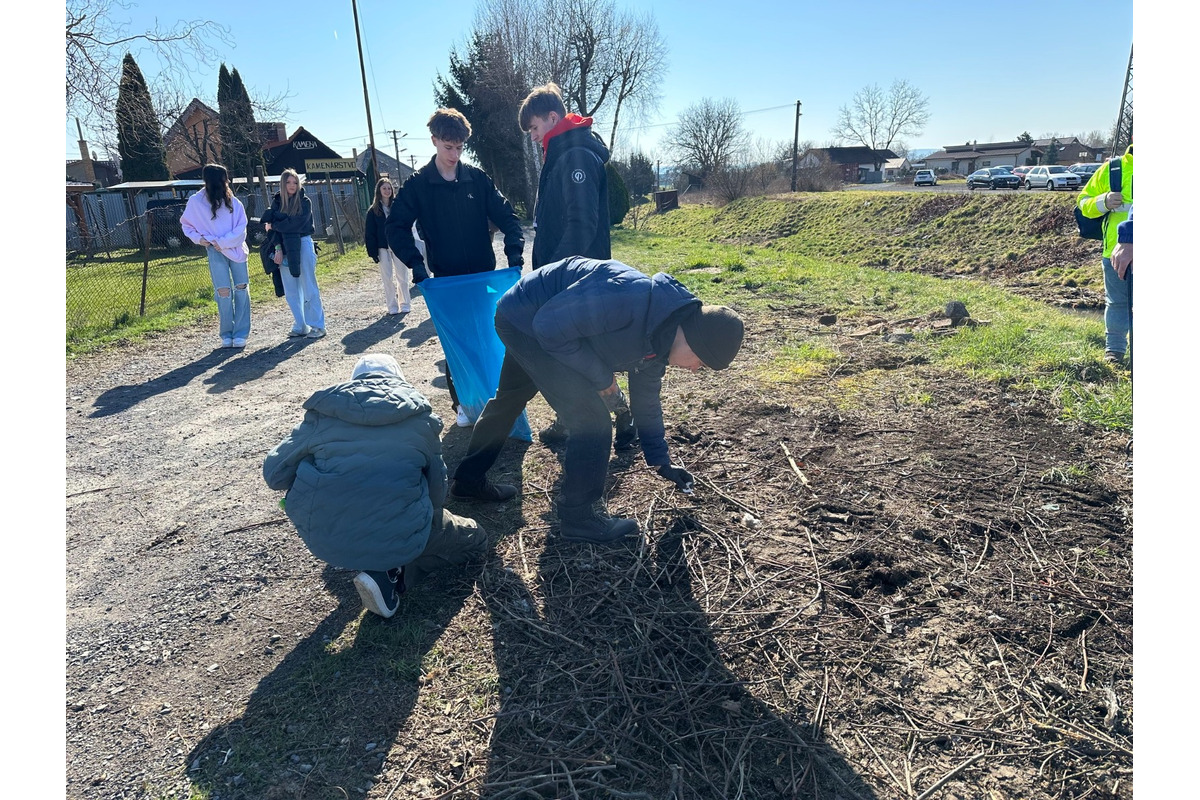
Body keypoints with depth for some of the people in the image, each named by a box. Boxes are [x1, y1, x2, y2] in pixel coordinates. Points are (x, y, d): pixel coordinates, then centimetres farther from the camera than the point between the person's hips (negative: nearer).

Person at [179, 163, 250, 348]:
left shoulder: (233, 201, 0)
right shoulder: (196, 201, -1)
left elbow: (241, 228, -6)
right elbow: (186, 224, 11)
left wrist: (223, 242, -15)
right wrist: (199, 238, -5)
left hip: (236, 248, 2)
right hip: (215, 251, -1)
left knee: (241, 289, 0)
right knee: (223, 291, -7)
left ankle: (240, 333, 6)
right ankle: (226, 334, 5)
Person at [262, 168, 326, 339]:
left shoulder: (305, 202, -2)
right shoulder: (277, 202, 9)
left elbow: (297, 223, -15)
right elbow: (271, 225, 3)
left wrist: (274, 225, -6)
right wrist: (278, 248, -9)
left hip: (303, 245, -4)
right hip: (284, 248, 4)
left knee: (309, 288, -4)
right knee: (290, 291, 5)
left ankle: (318, 326, -1)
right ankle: (300, 326, 13)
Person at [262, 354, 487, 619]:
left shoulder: (323, 413, 5)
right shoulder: (420, 416, 3)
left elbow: (273, 473, 8)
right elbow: (437, 489, 9)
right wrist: (421, 516, 31)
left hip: (325, 541, 4)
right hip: (398, 537, -3)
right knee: (474, 539, 21)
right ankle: (391, 573, 0)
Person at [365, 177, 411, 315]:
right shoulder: (373, 211, 6)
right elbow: (370, 233, 4)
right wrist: (373, 251, -4)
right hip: (383, 249, 1)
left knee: (402, 277, 1)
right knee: (387, 278, 4)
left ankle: (405, 304, 12)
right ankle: (392, 306, 11)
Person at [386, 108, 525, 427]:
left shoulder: (477, 178, 1)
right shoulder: (418, 184, -2)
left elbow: (506, 216, 1)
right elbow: (395, 227, -2)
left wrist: (514, 253, -14)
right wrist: (416, 264, -15)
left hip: (484, 274, 1)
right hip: (447, 279, -1)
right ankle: (462, 403, 17)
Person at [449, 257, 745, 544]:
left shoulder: (658, 339, -4)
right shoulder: (631, 298, -34)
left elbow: (646, 400, 11)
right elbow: (549, 326, -30)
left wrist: (661, 461, 17)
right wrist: (601, 376, -21)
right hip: (525, 319, -10)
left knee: (508, 401, 25)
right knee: (591, 421, -12)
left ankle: (469, 480, 46)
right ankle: (578, 517, 6)